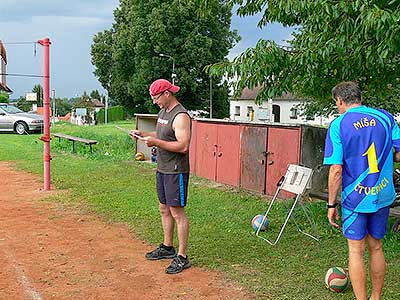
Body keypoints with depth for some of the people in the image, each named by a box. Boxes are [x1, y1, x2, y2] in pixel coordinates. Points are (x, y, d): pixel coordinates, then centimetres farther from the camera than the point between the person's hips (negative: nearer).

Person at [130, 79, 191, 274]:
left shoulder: (180, 116, -19)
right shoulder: (163, 112, 13)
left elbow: (183, 146, -25)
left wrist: (155, 142, -24)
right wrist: (144, 134, 8)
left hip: (176, 171, -10)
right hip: (162, 169, 10)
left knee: (177, 212, -5)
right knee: (164, 209, 17)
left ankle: (182, 257, 3)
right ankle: (167, 247, 32)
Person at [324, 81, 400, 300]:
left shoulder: (338, 125, -11)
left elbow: (336, 170, -15)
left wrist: (331, 204, -7)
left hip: (355, 197, -4)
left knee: (355, 250, 6)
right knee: (375, 246, 18)